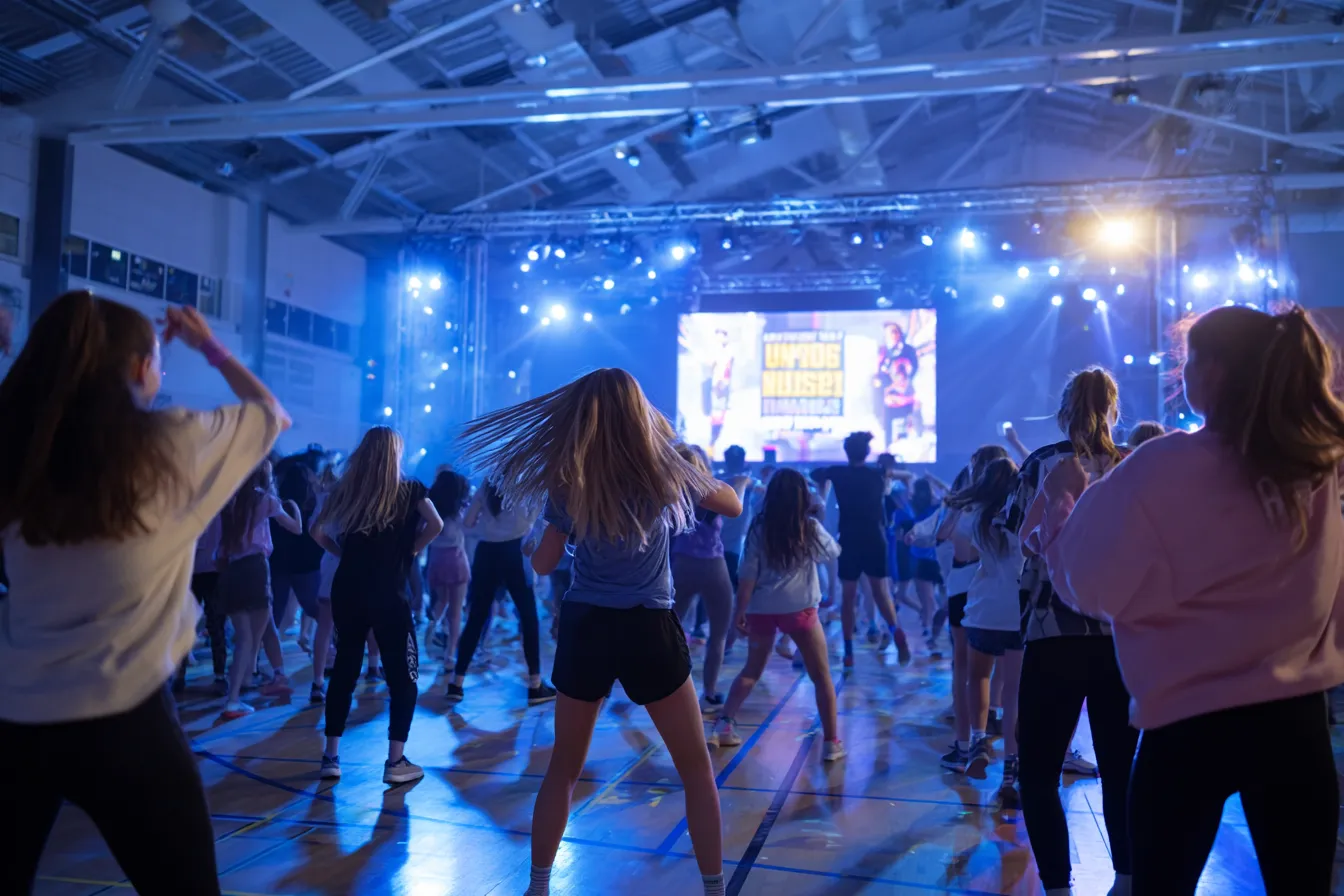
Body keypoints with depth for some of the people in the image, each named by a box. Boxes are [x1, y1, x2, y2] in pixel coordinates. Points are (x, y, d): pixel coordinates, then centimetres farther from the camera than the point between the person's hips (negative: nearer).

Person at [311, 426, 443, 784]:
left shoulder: (345, 489, 8)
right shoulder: (409, 489, -1)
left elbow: (318, 530, 6)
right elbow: (435, 525, -13)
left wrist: (342, 552, 12)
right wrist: (412, 549, 1)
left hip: (347, 591, 4)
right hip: (388, 594, -4)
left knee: (344, 670, 14)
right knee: (403, 676, 5)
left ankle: (330, 756, 18)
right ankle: (396, 762, 2)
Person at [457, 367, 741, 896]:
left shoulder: (568, 483, -2)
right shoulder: (664, 471, -7)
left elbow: (542, 564, 5)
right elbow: (733, 506, 8)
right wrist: (694, 465, 20)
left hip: (584, 629, 2)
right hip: (648, 632, -2)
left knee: (563, 769, 18)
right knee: (696, 769, 13)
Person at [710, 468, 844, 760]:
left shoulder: (759, 528, 0)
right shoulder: (810, 528, -3)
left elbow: (748, 575, -3)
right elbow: (833, 552, 16)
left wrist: (739, 609, 5)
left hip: (761, 609, 3)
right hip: (798, 609, -3)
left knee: (751, 670, 21)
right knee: (821, 676, 10)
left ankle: (724, 726, 18)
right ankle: (831, 742, 10)